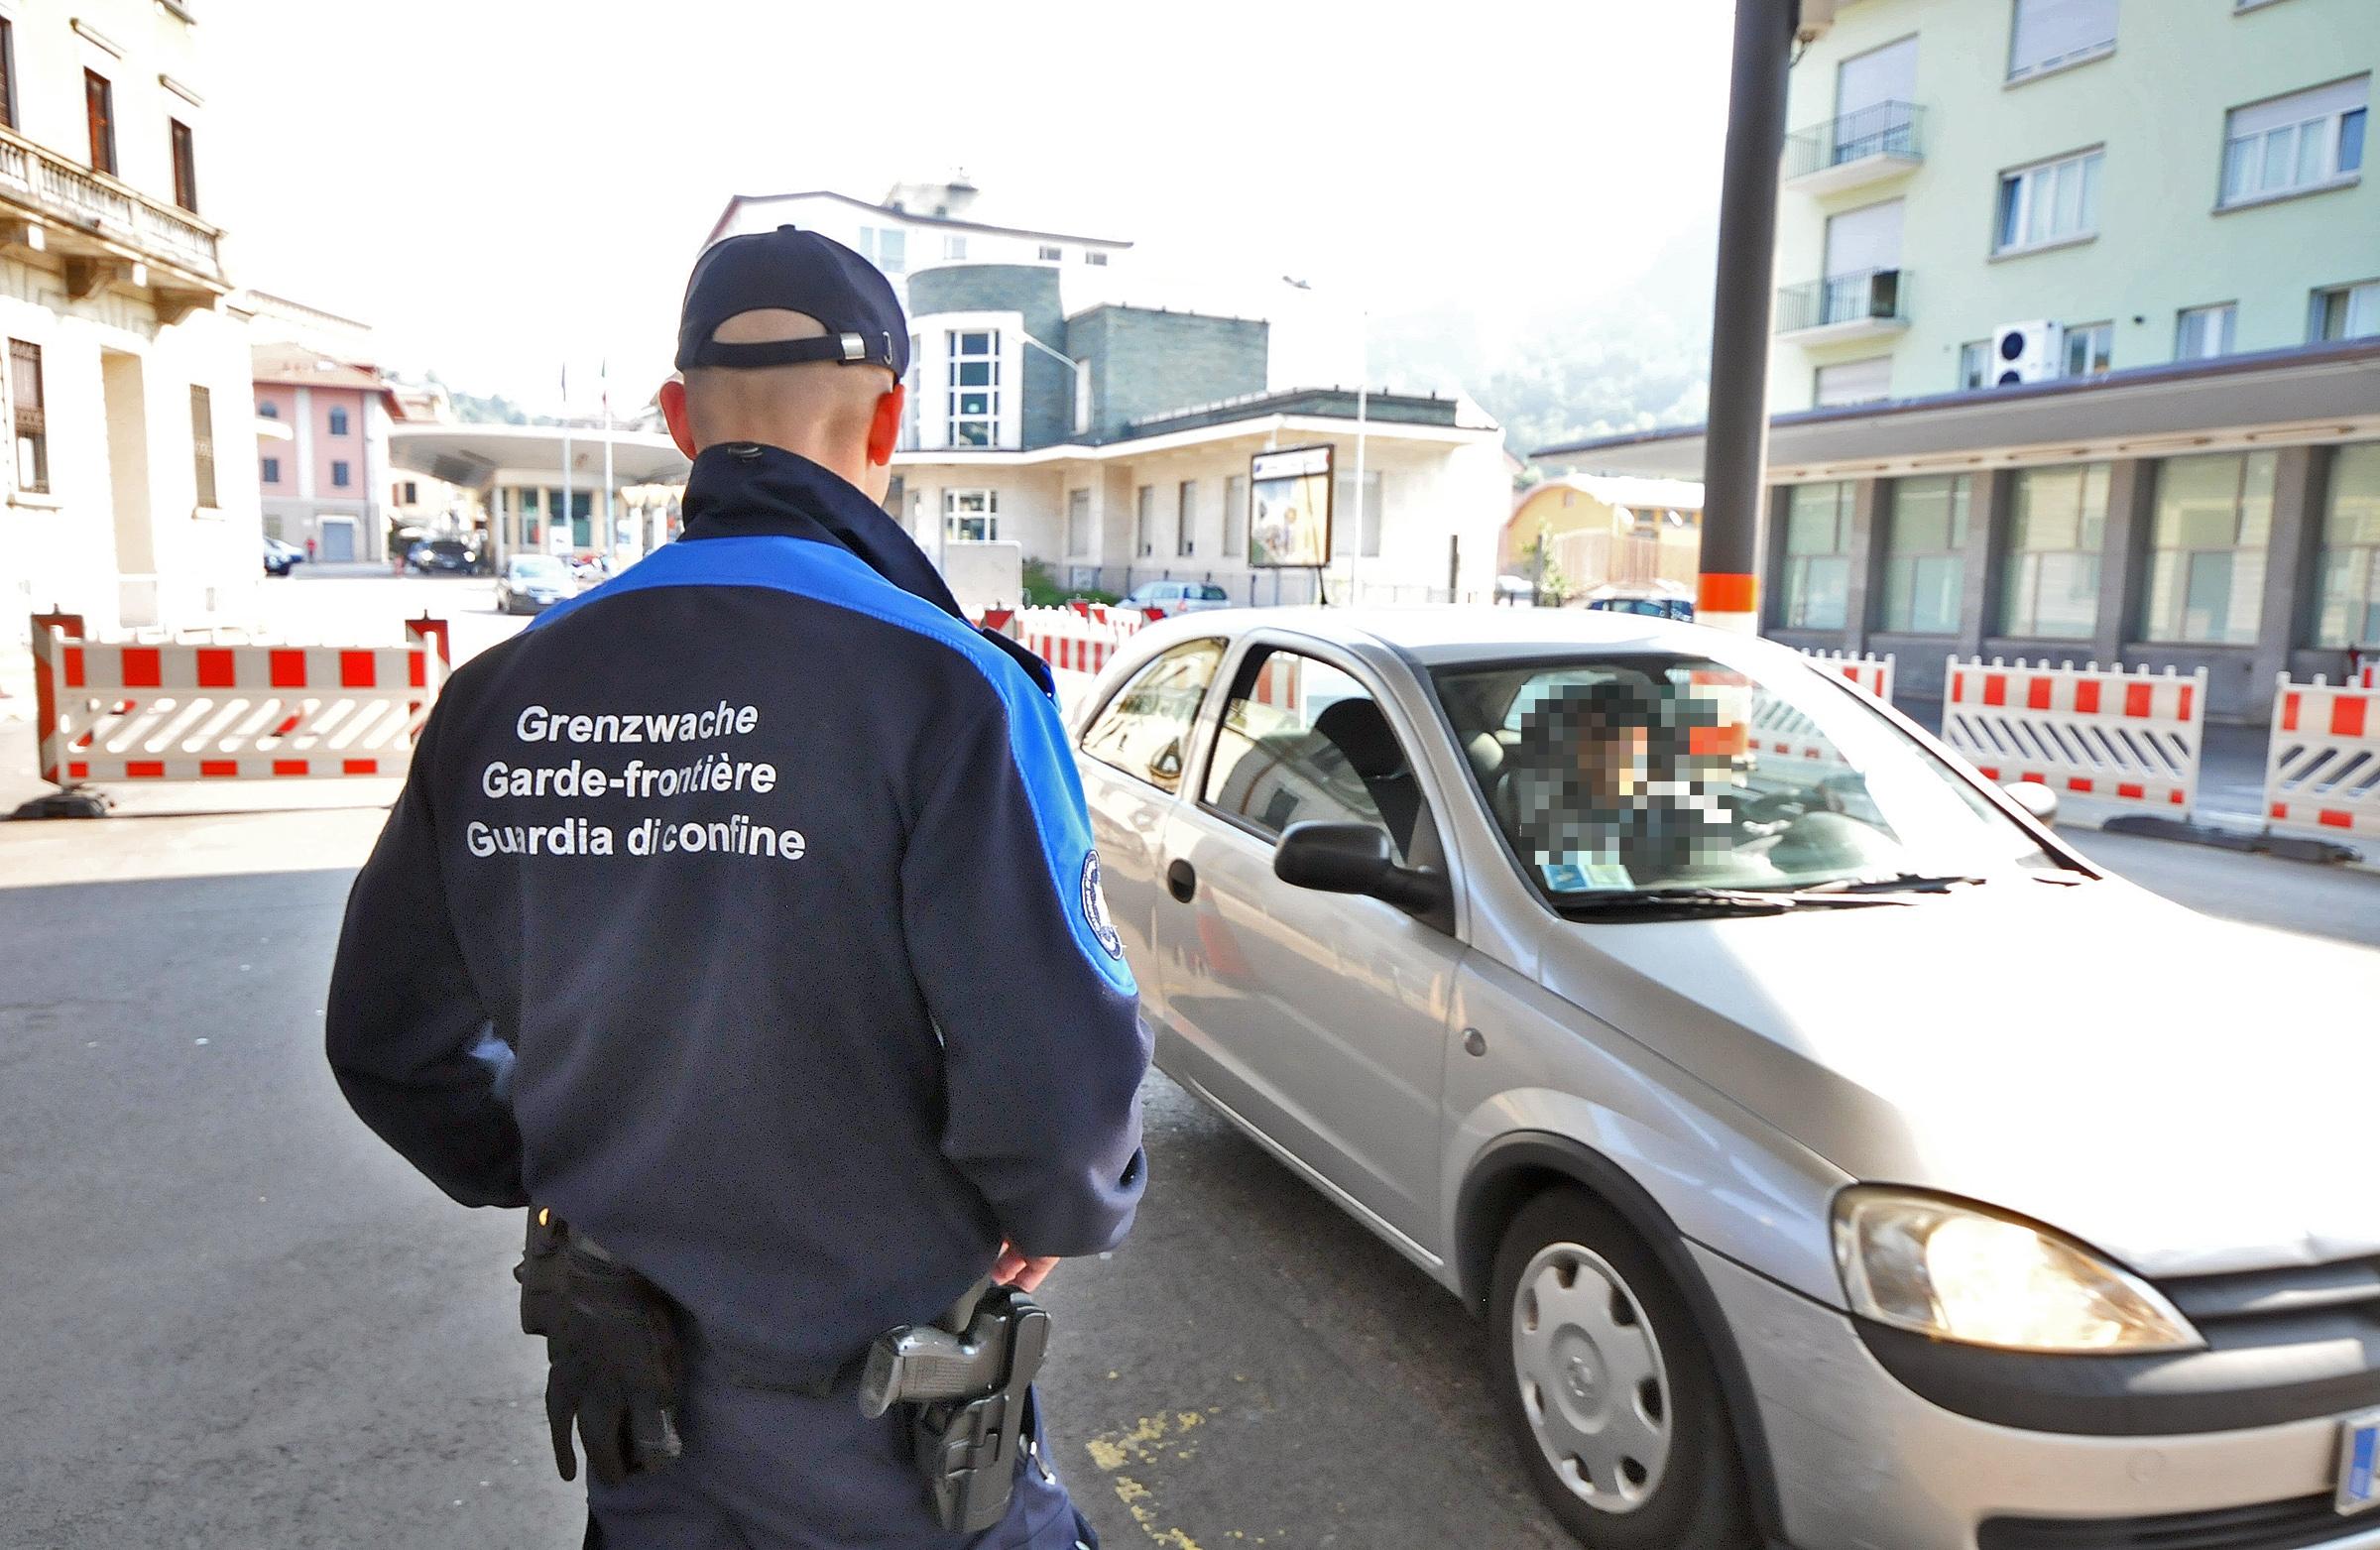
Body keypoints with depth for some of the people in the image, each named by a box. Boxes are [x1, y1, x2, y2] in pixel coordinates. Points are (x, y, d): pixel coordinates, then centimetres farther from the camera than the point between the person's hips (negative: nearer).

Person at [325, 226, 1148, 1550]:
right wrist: (1062, 1215, -6)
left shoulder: (502, 694, -6)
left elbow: (389, 1040, 3)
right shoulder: (941, 685, -23)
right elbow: (1059, 1065, -27)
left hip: (626, 1389, 5)